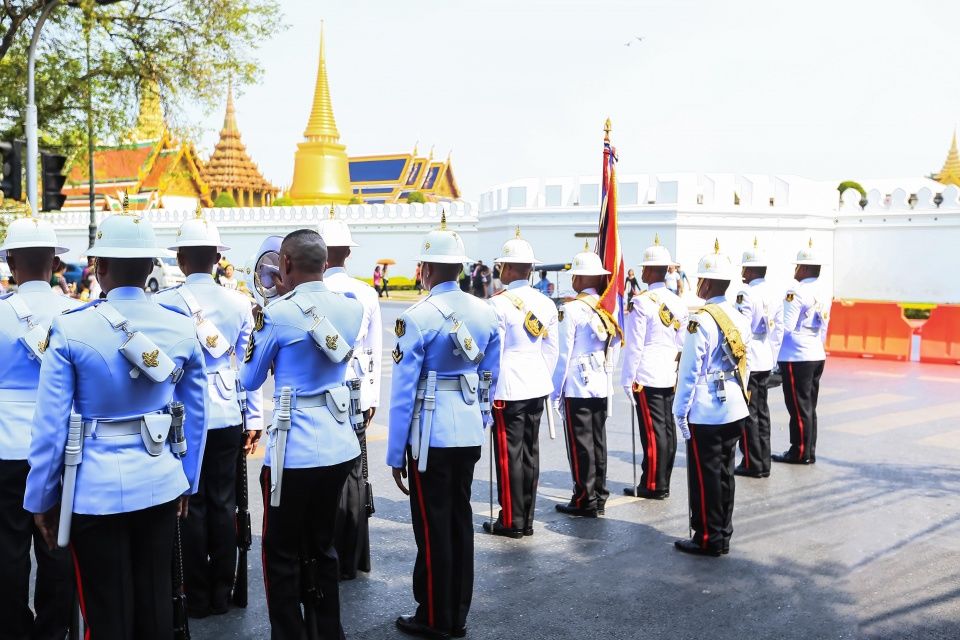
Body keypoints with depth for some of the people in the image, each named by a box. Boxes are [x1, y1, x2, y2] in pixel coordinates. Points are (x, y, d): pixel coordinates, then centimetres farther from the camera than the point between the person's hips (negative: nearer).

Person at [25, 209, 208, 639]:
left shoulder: (70, 330, -12)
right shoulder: (182, 329, -2)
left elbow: (51, 425, -10)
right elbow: (195, 415, 5)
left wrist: (41, 499, 3)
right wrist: (187, 482, 17)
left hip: (96, 490, -3)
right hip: (160, 484, 3)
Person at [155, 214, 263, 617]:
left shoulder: (164, 302, -8)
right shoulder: (238, 302, 0)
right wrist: (254, 418, 10)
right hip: (227, 416, 2)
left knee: (192, 504, 7)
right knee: (223, 502, 9)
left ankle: (197, 597, 16)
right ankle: (222, 594, 18)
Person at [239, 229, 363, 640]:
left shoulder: (278, 314, -14)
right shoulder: (352, 308, 1)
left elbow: (249, 380, -2)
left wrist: (258, 324, 14)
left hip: (294, 451, -6)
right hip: (340, 445, 6)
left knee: (283, 555, 10)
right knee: (321, 546, 21)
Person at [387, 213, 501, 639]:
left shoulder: (418, 317, -14)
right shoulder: (485, 313, 4)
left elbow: (404, 390, -13)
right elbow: (490, 378, 10)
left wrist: (395, 454, -6)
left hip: (431, 436, -6)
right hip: (470, 434, 6)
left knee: (432, 527, 6)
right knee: (460, 520, 15)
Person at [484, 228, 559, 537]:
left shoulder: (499, 304, -12)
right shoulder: (546, 303, 6)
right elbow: (551, 350, 11)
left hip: (508, 388, -6)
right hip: (538, 386, 6)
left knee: (509, 454, 2)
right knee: (530, 451, 11)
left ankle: (511, 521, 9)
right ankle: (527, 520, 20)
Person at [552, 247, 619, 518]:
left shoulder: (571, 309, -13)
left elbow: (565, 353, -12)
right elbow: (615, 341, 7)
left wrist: (556, 391, -4)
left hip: (576, 386, -6)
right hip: (601, 386, 6)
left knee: (580, 445, 1)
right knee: (597, 442, 13)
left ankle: (585, 501, 6)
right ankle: (599, 497, 21)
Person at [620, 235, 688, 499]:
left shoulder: (642, 302, -13)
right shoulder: (677, 302, 8)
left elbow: (634, 345, -12)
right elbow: (681, 341, 14)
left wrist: (628, 378, -6)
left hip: (646, 375, -7)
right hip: (670, 374, 7)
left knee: (652, 430, -2)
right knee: (667, 428, 10)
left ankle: (653, 486, 4)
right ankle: (664, 483, 19)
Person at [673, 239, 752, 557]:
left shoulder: (701, 320, -17)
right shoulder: (738, 317, 7)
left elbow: (690, 370, -17)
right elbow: (745, 366, 14)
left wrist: (680, 411, -9)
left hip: (705, 413, -8)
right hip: (734, 410, 8)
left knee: (705, 476, 2)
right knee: (725, 472, 15)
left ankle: (708, 539, 11)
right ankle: (723, 536, 24)